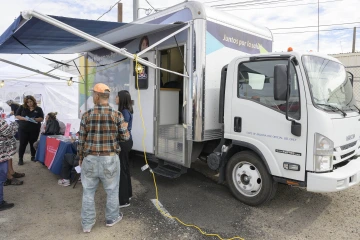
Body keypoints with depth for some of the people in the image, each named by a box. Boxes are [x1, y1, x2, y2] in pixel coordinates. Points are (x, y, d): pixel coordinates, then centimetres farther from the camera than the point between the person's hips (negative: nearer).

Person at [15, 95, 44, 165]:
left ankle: (33, 157, 25)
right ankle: (20, 158, 9)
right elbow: (17, 116, 2)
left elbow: (41, 118, -1)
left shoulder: (38, 109, 2)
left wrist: (35, 119, -20)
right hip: (23, 129, 0)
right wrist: (24, 118, -17)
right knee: (23, 144, 1)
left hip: (34, 130, 1)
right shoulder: (22, 107, 3)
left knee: (33, 143, 10)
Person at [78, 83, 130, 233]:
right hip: (110, 159, -1)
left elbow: (81, 140, 0)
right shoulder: (117, 115, -8)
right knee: (112, 190, 17)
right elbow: (126, 137, -3)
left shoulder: (86, 115, -5)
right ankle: (112, 218, 33)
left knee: (88, 192, 15)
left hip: (90, 158, 1)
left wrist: (80, 157, 13)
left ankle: (87, 224, 26)